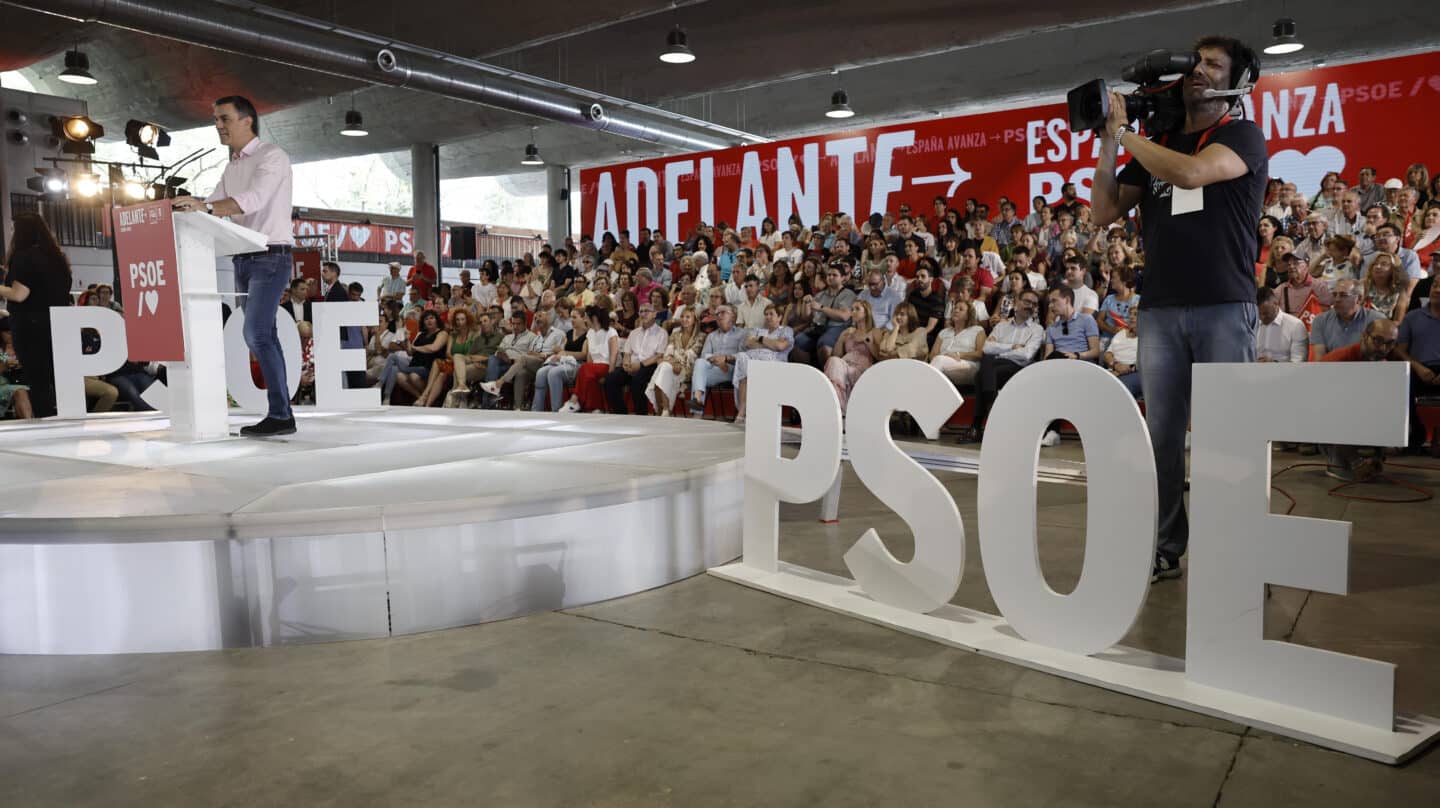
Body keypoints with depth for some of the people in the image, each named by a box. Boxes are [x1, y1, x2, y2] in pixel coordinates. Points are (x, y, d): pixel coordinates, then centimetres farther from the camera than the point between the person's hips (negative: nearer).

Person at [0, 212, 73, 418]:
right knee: (59, 380, 10)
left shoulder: (24, 256, -10)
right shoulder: (57, 257, 11)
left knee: (37, 382, -3)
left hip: (31, 327, -7)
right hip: (59, 325, 7)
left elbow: (19, 295, -17)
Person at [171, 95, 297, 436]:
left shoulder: (272, 156, -7)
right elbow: (213, 207, 12)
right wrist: (185, 211, -6)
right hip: (244, 258, 8)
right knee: (263, 337, 6)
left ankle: (280, 414, -13)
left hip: (271, 257, -8)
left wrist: (204, 207, -31)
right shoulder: (232, 166, 19)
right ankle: (281, 414, 10)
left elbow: (252, 200, -22)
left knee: (257, 333, -16)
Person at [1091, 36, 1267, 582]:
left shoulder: (1243, 137, 1)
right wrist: (1109, 141, 1)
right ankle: (1164, 550, 14)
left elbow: (1190, 173, -20)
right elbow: (1105, 214, 9)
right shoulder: (1154, 147, 16)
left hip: (1224, 308, -4)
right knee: (1162, 435, 5)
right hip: (1161, 311, 4)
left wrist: (1125, 133, -8)